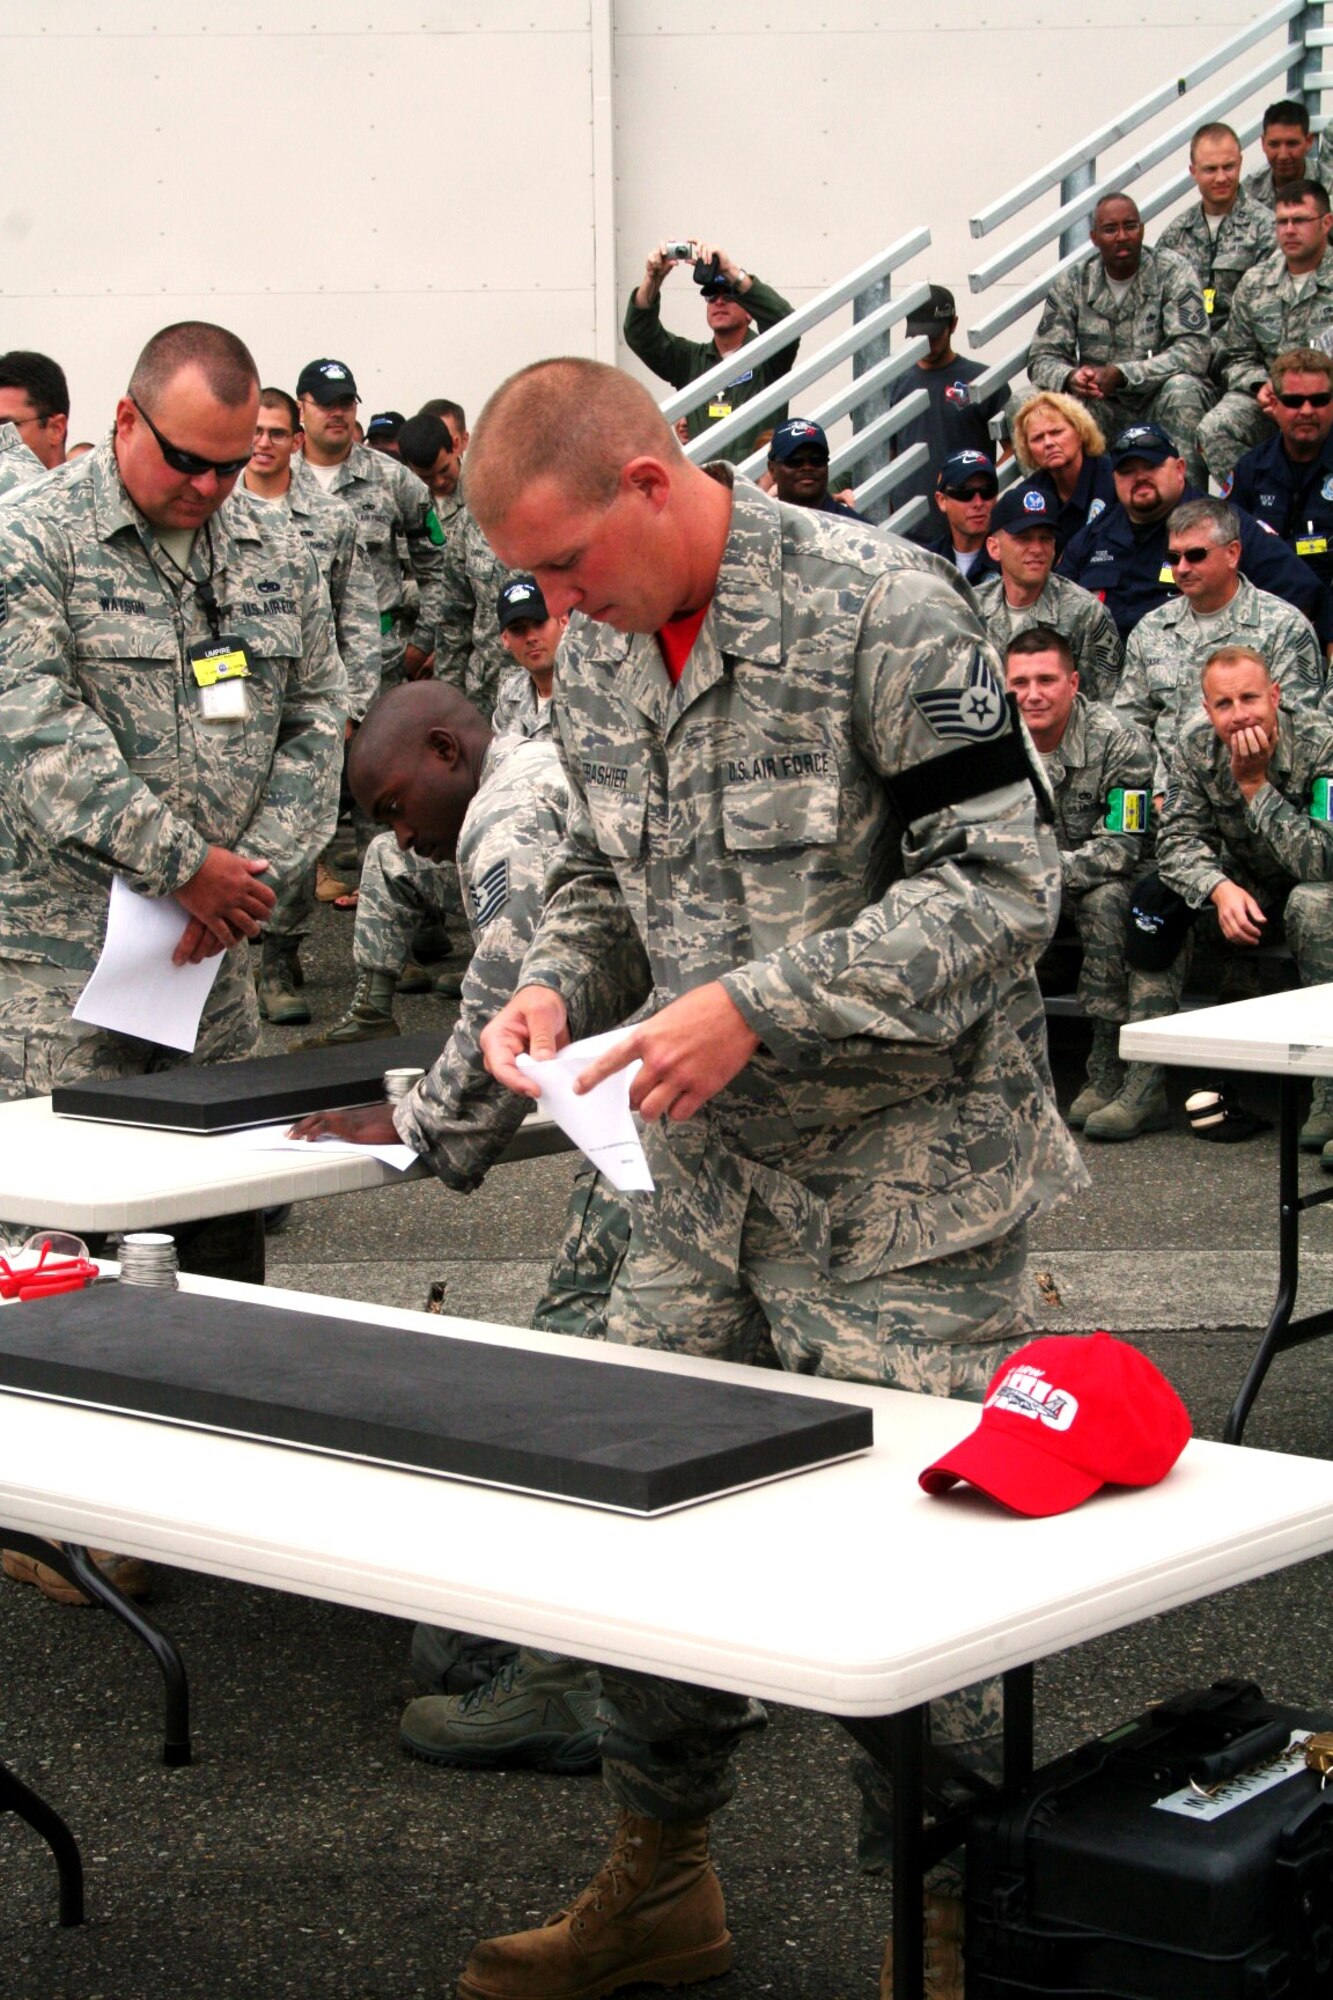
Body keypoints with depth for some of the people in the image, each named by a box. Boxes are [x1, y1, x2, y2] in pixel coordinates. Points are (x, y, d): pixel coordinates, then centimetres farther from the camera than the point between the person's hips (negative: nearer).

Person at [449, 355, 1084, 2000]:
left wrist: (755, 1007, -25)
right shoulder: (600, 646, 7)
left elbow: (1000, 880, -19)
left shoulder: (882, 611, -16)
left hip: (902, 1178, -7)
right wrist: (557, 984, -4)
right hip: (709, 1167, 7)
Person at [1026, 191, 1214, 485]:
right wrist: (1069, 378, -24)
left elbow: (1194, 353, -16)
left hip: (1160, 406, -2)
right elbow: (1042, 358, 2)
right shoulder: (1073, 285, 5)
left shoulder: (1172, 274, -4)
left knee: (1181, 387, -36)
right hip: (1101, 410, 2)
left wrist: (1121, 374, -27)